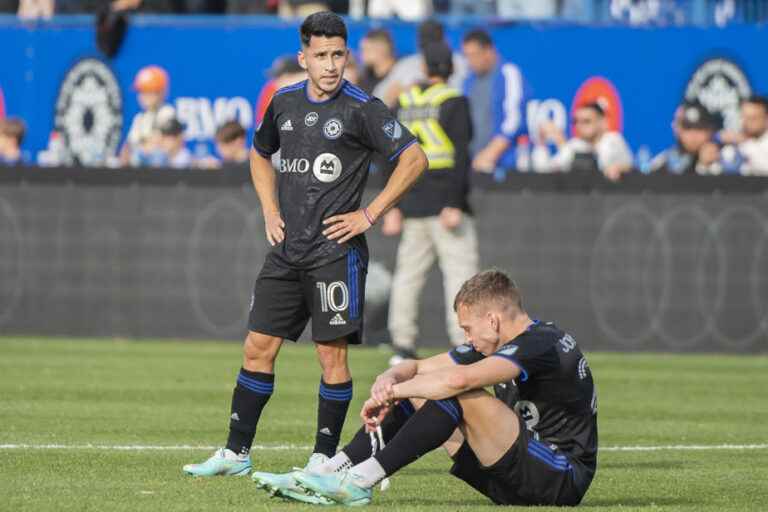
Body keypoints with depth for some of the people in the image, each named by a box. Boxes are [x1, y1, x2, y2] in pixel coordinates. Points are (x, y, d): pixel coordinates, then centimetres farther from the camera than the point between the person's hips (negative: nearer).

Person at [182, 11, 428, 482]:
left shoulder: (361, 109, -8)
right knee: (258, 348, 6)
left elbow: (414, 159, -9)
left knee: (332, 354, -4)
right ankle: (236, 452, 13)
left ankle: (325, 458, 5)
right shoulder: (285, 103, 9)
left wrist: (370, 215, -11)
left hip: (336, 250, -6)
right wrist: (270, 211, 14)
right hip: (287, 249, 6)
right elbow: (260, 155, 28)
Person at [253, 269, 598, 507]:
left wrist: (391, 392, -21)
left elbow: (460, 379, -33)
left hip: (564, 481, -9)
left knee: (461, 396, -27)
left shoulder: (542, 345, -19)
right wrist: (390, 378, -10)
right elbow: (419, 367, 14)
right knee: (417, 394, 6)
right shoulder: (490, 345, 10)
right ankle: (333, 471, -5)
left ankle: (360, 481, -26)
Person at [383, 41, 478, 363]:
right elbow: (459, 154, -14)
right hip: (444, 200, -5)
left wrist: (393, 206, 13)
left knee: (408, 272, 10)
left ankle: (402, 346, 8)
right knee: (460, 270, -5)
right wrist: (454, 205, -16)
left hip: (411, 202, 6)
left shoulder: (405, 101, 10)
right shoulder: (453, 101, -6)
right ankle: (464, 345, -13)